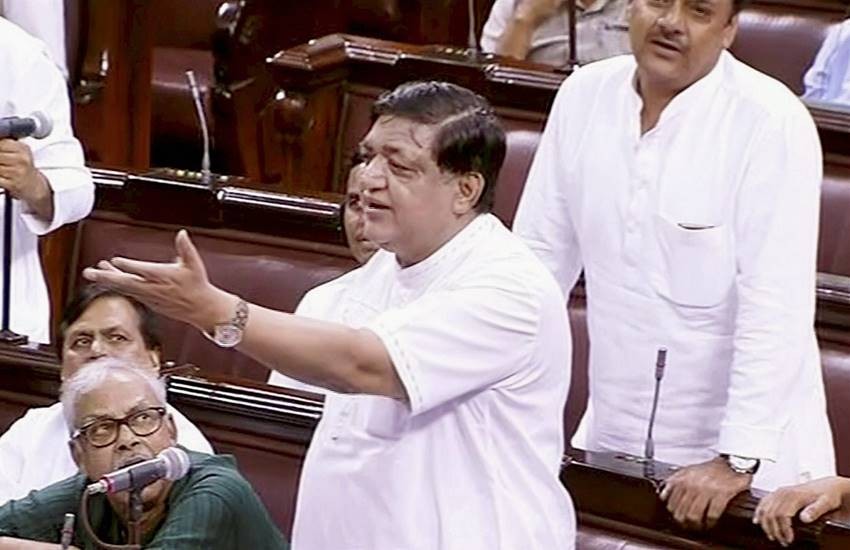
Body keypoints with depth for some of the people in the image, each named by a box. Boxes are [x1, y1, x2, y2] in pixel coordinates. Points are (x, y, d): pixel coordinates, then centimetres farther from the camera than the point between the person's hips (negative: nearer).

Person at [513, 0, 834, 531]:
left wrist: (738, 460, -23)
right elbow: (540, 254, 6)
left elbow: (776, 309, -19)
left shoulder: (772, 122, -15)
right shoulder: (584, 96, 0)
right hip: (611, 442, 5)